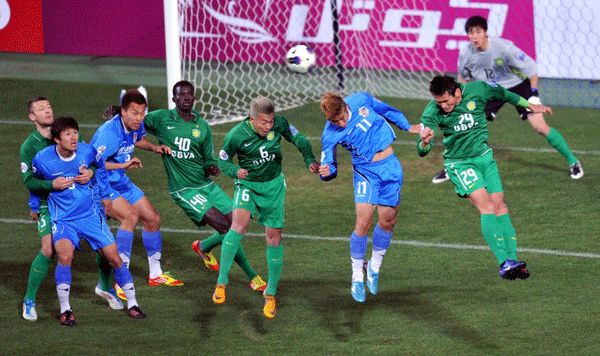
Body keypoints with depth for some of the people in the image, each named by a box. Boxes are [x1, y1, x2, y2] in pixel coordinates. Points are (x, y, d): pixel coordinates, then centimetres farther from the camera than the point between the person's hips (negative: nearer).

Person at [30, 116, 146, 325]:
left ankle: (132, 304, 17)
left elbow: (100, 166, 15)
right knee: (65, 257, -26)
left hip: (90, 215, 3)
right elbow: (33, 181, 9)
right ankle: (65, 310, -11)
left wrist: (105, 194, 19)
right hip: (63, 219, -3)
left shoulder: (87, 151, -10)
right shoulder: (42, 159, -15)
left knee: (113, 257, 0)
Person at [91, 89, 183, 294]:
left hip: (121, 183, 9)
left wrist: (155, 148, 3)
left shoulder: (136, 126, -4)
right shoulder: (110, 133, -31)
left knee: (152, 219, 12)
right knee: (130, 216, -29)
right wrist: (123, 165, -42)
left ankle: (155, 275, 31)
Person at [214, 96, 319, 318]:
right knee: (240, 223, -29)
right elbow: (223, 160, -3)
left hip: (274, 185, 3)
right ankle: (222, 281, -23)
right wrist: (235, 171, -24)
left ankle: (271, 293, 18)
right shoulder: (236, 136, -19)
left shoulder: (279, 124, -14)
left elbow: (298, 139, 4)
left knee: (274, 238, 1)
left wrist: (310, 160, -10)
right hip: (248, 184, -2)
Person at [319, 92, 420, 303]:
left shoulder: (361, 101, -9)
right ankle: (357, 277, 0)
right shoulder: (331, 135, -15)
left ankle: (374, 267, 26)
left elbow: (386, 110, 10)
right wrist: (326, 172, -33)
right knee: (363, 222, -15)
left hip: (390, 166, 3)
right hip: (365, 172, -3)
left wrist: (407, 127, 22)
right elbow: (328, 164, -9)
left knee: (387, 221, 4)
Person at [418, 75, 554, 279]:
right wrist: (425, 143, -46)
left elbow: (503, 94, 8)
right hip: (459, 163, -4)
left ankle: (512, 259, -4)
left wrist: (531, 106, 22)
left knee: (499, 204, -6)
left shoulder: (477, 90, -13)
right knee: (486, 206, -19)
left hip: (484, 156, 4)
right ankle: (504, 262, -25)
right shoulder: (432, 112, -19)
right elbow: (422, 152, -21)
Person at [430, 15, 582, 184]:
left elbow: (531, 68, -19)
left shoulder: (504, 47, -30)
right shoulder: (465, 54, -18)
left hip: (517, 85, -3)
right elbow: (463, 77, 6)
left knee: (540, 127, -13)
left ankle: (572, 161, 4)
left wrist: (534, 94, -23)